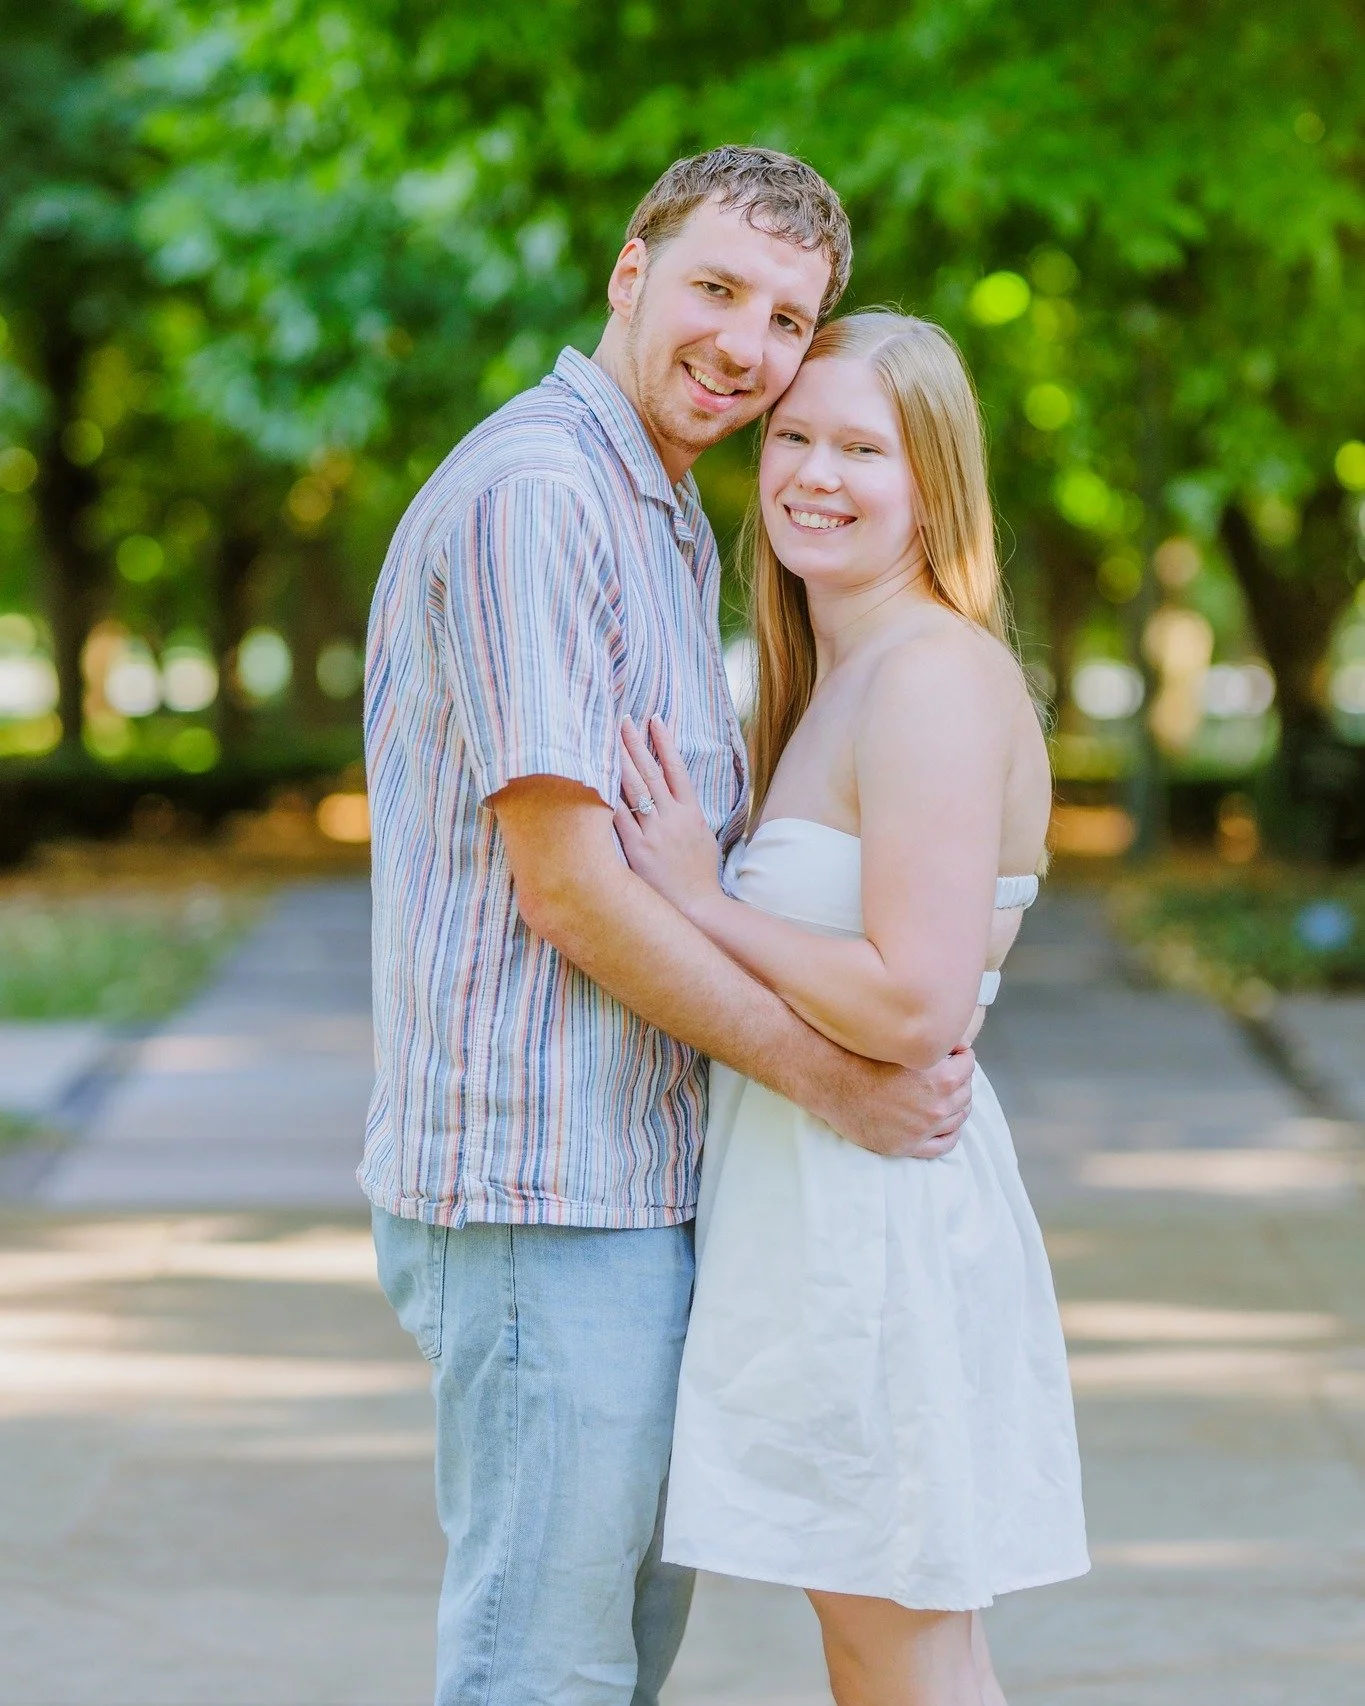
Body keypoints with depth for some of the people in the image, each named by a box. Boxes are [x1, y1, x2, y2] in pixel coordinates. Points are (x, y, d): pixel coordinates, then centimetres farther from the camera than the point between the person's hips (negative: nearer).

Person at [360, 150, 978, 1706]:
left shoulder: (669, 529, 18)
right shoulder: (531, 494, -15)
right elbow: (564, 883, -19)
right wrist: (827, 1078, -12)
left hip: (637, 1187, 10)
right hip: (543, 1188, -10)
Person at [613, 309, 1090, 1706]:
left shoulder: (936, 674, -17)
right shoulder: (834, 682, 15)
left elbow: (914, 1005, -24)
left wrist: (697, 901, -15)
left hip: (882, 1220, -10)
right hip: (812, 1210, 10)